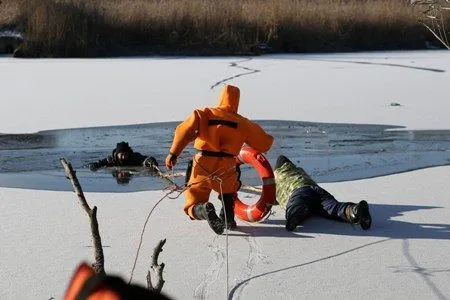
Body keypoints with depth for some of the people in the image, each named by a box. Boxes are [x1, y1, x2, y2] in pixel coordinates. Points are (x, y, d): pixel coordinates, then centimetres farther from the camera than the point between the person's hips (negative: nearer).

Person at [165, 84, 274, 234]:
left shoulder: (204, 114, 3)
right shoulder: (243, 123, 6)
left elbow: (183, 131, -9)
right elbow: (264, 144, 11)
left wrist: (173, 153, -8)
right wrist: (268, 138, 34)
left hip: (202, 168, -1)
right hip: (226, 170, 1)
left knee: (192, 207, 13)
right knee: (229, 191, 37)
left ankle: (204, 211, -22)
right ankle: (227, 218, 10)